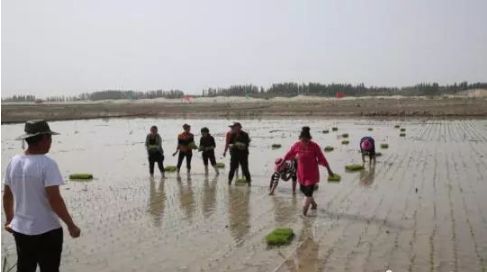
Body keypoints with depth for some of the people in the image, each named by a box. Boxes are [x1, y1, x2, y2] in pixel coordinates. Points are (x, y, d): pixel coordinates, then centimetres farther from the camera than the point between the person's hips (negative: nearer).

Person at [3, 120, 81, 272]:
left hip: (20, 229, 6)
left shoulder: (14, 162, 1)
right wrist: (71, 225, -13)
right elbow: (54, 200, -22)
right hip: (47, 231, -6)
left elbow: (7, 196, 9)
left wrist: (9, 220, 24)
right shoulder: (47, 164, -19)